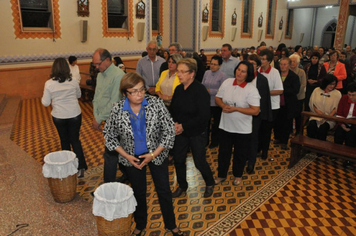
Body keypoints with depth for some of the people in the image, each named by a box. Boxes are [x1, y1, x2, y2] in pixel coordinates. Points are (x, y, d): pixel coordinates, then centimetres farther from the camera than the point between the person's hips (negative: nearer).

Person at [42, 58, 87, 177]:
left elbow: (45, 103, -6)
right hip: (75, 115, 0)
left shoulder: (49, 83, -13)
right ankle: (80, 167, 5)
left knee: (64, 141, 18)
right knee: (75, 140, 12)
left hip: (58, 117, 0)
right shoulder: (73, 81, -9)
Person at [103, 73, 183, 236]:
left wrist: (153, 154, -17)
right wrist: (127, 156, -12)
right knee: (138, 192, 20)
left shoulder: (156, 103, -20)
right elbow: (109, 136, -4)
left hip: (157, 154, 0)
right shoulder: (117, 110, -17)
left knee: (164, 191, 14)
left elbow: (169, 131, -14)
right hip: (132, 158, 1)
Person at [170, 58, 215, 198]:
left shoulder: (200, 90, -18)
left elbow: (204, 116, -21)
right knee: (178, 159, 12)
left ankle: (210, 183, 36)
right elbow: (173, 109, 9)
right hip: (180, 132, 5)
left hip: (197, 133, -5)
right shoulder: (178, 89, -1)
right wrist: (175, 123, -11)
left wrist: (184, 126, -19)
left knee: (199, 161, 6)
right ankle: (182, 186, 37)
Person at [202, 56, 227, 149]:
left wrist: (210, 91, -19)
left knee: (216, 123, 13)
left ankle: (214, 142, 29)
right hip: (206, 102, 4)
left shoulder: (222, 76, -10)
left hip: (216, 103, -4)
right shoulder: (207, 73, 4)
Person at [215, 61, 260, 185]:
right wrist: (223, 105, -16)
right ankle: (221, 175, 37)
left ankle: (238, 175, 40)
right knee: (223, 151, 17)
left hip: (242, 129, -3)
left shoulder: (252, 89, -15)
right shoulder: (227, 82, -3)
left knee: (240, 153, 16)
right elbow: (217, 98, 6)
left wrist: (235, 109, -24)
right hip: (225, 125, 3)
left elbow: (255, 111, -19)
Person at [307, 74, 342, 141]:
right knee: (311, 126, -30)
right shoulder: (317, 90, 10)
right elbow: (311, 103, 9)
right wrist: (316, 110, -10)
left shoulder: (337, 93, 5)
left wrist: (329, 116, -17)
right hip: (316, 116, 2)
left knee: (322, 128, -32)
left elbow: (336, 107, -2)